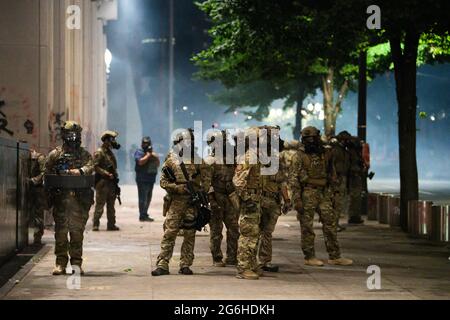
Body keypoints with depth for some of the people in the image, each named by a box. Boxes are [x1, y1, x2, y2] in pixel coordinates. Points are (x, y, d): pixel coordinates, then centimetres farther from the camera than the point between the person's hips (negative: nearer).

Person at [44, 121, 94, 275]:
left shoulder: (84, 154, 11)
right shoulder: (55, 154, 9)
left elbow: (90, 167, -7)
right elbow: (47, 174, 8)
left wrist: (78, 171, -25)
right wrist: (52, 189, -5)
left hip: (80, 199, 1)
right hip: (61, 198, -1)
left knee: (77, 230, 2)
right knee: (61, 231, -1)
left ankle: (76, 263, 7)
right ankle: (61, 263, 4)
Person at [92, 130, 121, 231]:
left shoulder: (110, 152, 17)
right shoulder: (99, 153, -10)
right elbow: (95, 167, -18)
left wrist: (115, 175, 12)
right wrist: (107, 174, -22)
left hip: (111, 183, 9)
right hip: (102, 182, -9)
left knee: (111, 205, 11)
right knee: (100, 205, -7)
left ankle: (111, 225, 15)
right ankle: (95, 225, -4)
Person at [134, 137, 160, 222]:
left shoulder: (152, 153, 18)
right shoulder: (139, 152, -3)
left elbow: (158, 164, 16)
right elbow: (140, 162, -21)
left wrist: (155, 157, -1)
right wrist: (148, 155, -13)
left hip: (151, 180, 8)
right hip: (142, 180, -8)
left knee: (148, 198, 13)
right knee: (143, 198, -9)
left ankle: (145, 215, 21)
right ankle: (142, 216, -8)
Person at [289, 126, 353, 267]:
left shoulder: (325, 154, 9)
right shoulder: (300, 156, -5)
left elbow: (332, 175, 18)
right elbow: (294, 178, -8)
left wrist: (333, 194, 14)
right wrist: (297, 199, -14)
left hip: (324, 193, 5)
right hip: (307, 194, -5)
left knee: (330, 224, 4)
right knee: (307, 227, 0)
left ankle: (335, 256, 9)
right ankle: (309, 257, 9)